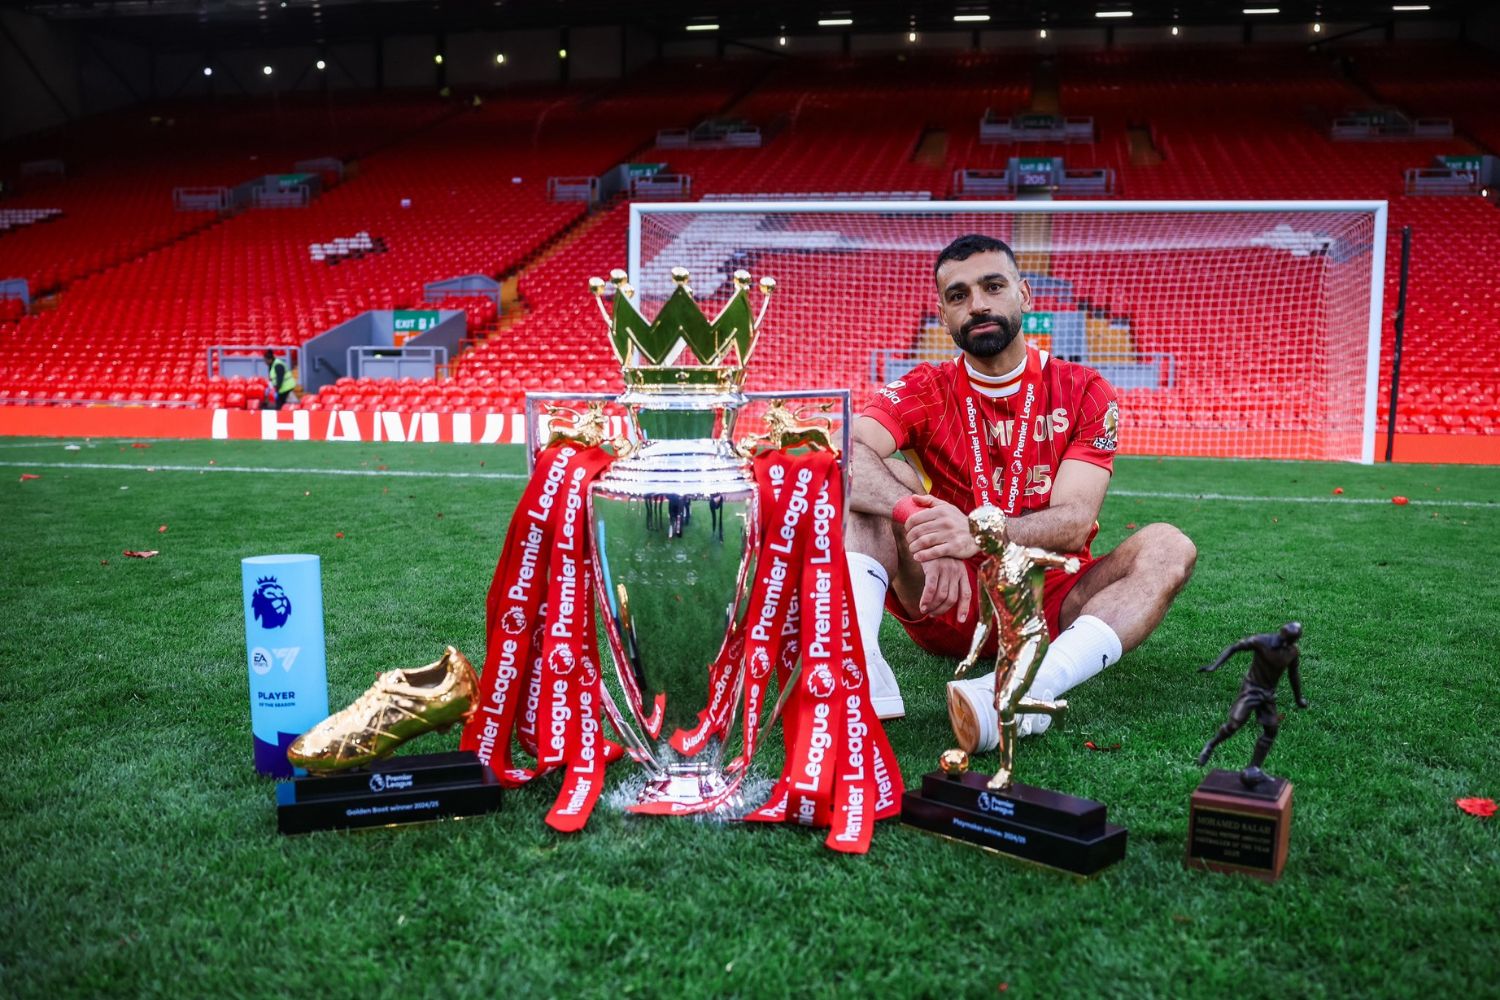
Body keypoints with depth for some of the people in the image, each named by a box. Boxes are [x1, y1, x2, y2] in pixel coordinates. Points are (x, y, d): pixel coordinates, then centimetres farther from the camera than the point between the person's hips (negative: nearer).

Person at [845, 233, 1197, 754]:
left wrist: (978, 532, -37)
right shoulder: (926, 390, 0)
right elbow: (843, 452, -21)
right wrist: (919, 519, -41)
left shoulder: (1083, 392, -1)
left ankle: (1026, 692, -47)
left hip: (1048, 604, 1)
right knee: (872, 479, -18)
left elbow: (1075, 521, -16)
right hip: (949, 602, 0)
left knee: (1169, 548, -23)